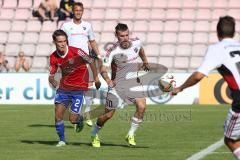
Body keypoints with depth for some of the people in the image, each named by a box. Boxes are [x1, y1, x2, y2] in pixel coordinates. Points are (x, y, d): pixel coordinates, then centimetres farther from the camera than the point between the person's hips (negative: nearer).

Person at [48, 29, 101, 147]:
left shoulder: (76, 52, -18)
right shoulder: (53, 57, -6)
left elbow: (91, 62, -6)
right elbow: (51, 75, 1)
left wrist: (96, 78, -1)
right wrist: (52, 80, -22)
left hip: (78, 88, -4)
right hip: (64, 87, 4)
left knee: (73, 119, -8)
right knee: (58, 114, -7)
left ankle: (80, 119, 30)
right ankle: (62, 140, 11)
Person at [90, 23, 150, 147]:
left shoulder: (136, 43, -4)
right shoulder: (113, 51, -19)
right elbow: (103, 68, -28)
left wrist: (145, 62, 31)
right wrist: (108, 80, -46)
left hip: (134, 82, 4)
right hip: (117, 84, -4)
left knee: (141, 106, -19)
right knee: (108, 114, 0)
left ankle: (130, 135, -2)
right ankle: (94, 134, 29)